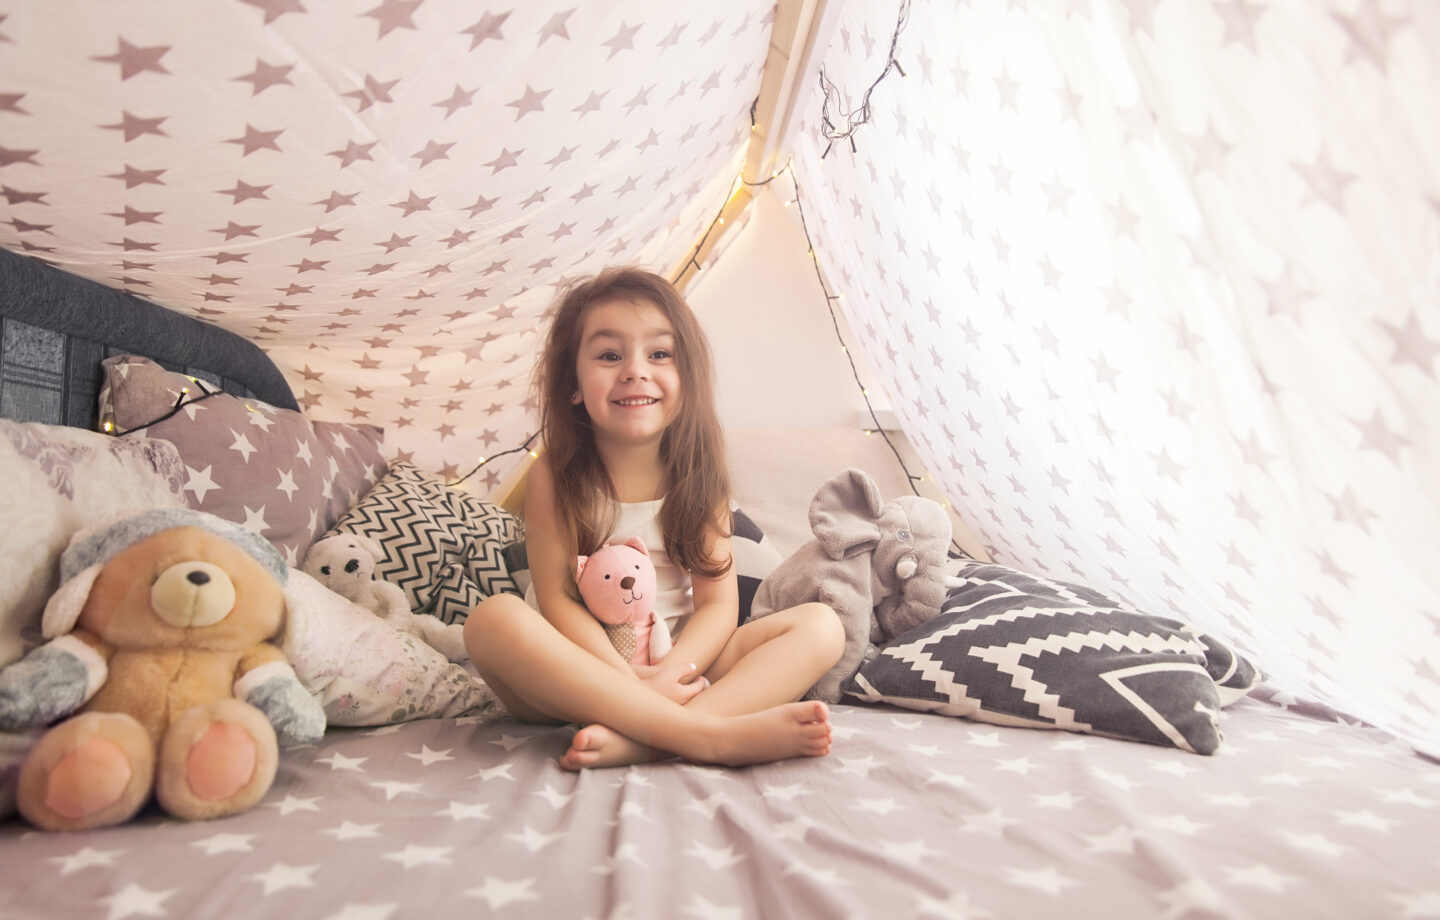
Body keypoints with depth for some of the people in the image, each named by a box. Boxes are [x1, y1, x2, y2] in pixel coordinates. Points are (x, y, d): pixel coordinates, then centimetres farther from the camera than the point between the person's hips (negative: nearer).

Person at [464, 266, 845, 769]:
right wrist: (627, 679, -28)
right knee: (493, 618, -32)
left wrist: (670, 673, -26)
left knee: (821, 625, -15)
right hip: (580, 675, -2)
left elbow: (719, 602, -7)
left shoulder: (698, 475, -1)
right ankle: (709, 735, -38)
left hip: (677, 666, 3)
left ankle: (641, 740, -37)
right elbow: (555, 599, -13)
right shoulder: (553, 476, -7)